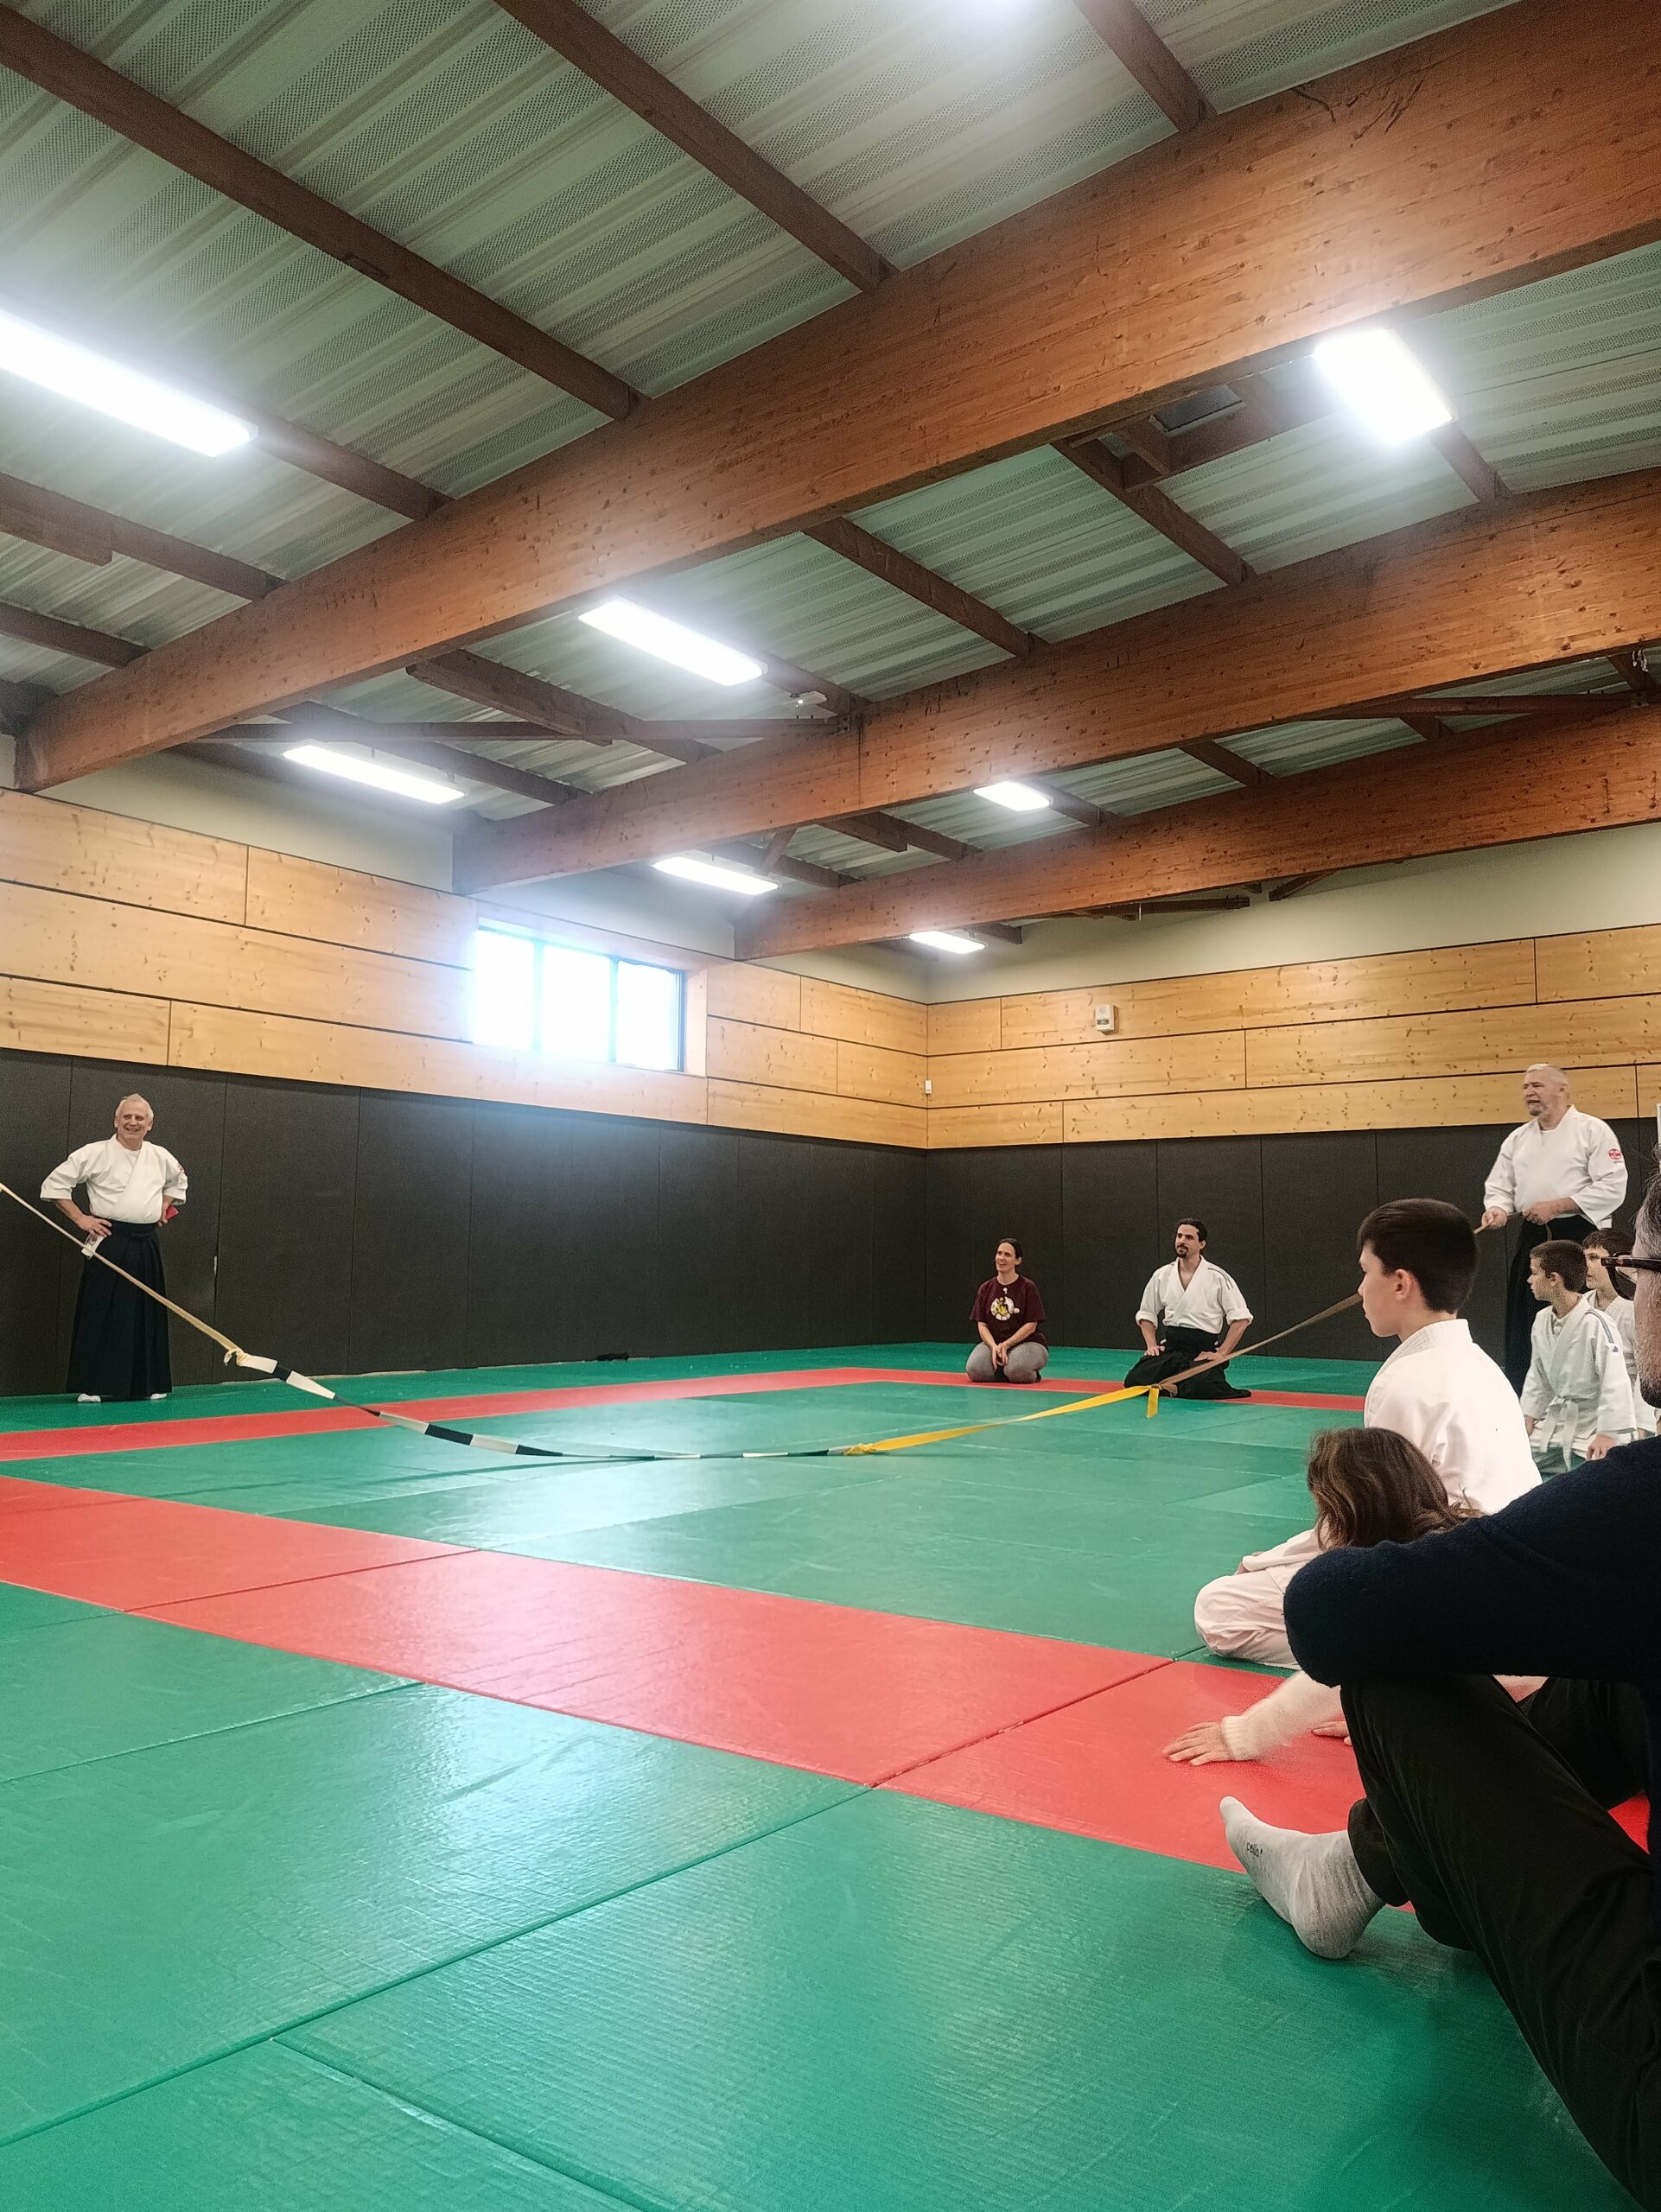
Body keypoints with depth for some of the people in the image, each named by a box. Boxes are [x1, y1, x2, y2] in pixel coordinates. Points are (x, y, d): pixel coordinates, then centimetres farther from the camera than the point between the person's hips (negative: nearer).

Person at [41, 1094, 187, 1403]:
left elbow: (179, 1180, 29)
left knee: (147, 1316, 8)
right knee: (100, 1314, -5)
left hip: (147, 1245, 5)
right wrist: (79, 1218, -8)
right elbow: (54, 1184, -4)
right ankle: (90, 1386, 3)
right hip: (109, 1242, -4)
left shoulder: (160, 1157, 8)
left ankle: (150, 1383, 17)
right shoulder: (95, 1154, -7)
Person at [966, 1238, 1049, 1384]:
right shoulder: (986, 1288, 7)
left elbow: (1031, 1326, -8)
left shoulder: (1028, 1287, -4)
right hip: (993, 1342, 3)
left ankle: (1033, 1374, 2)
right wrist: (994, 1347, -17)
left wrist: (1005, 1345, -17)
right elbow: (981, 1325, 3)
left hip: (1027, 1343, -3)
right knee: (975, 1370, -26)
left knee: (1017, 1371, -35)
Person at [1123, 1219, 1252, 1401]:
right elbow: (1146, 1315, 19)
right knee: (1134, 1381, -19)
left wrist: (1221, 1354, -10)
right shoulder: (1161, 1275, 8)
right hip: (1170, 1348, 4)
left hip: (1204, 1350, -3)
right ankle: (1178, 1385, 6)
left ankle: (1174, 1388, -1)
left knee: (1203, 1387, -35)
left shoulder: (1218, 1277, -4)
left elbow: (1241, 1318, -4)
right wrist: (1152, 1345, 3)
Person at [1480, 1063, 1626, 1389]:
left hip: (1580, 1238, -6)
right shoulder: (1518, 1138, 13)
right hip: (1533, 1238, 6)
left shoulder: (1593, 1130, -5)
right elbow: (1499, 1185, 15)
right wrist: (1497, 1209, -9)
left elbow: (1612, 1187, -12)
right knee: (1523, 1322, 7)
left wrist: (1556, 1206, -17)